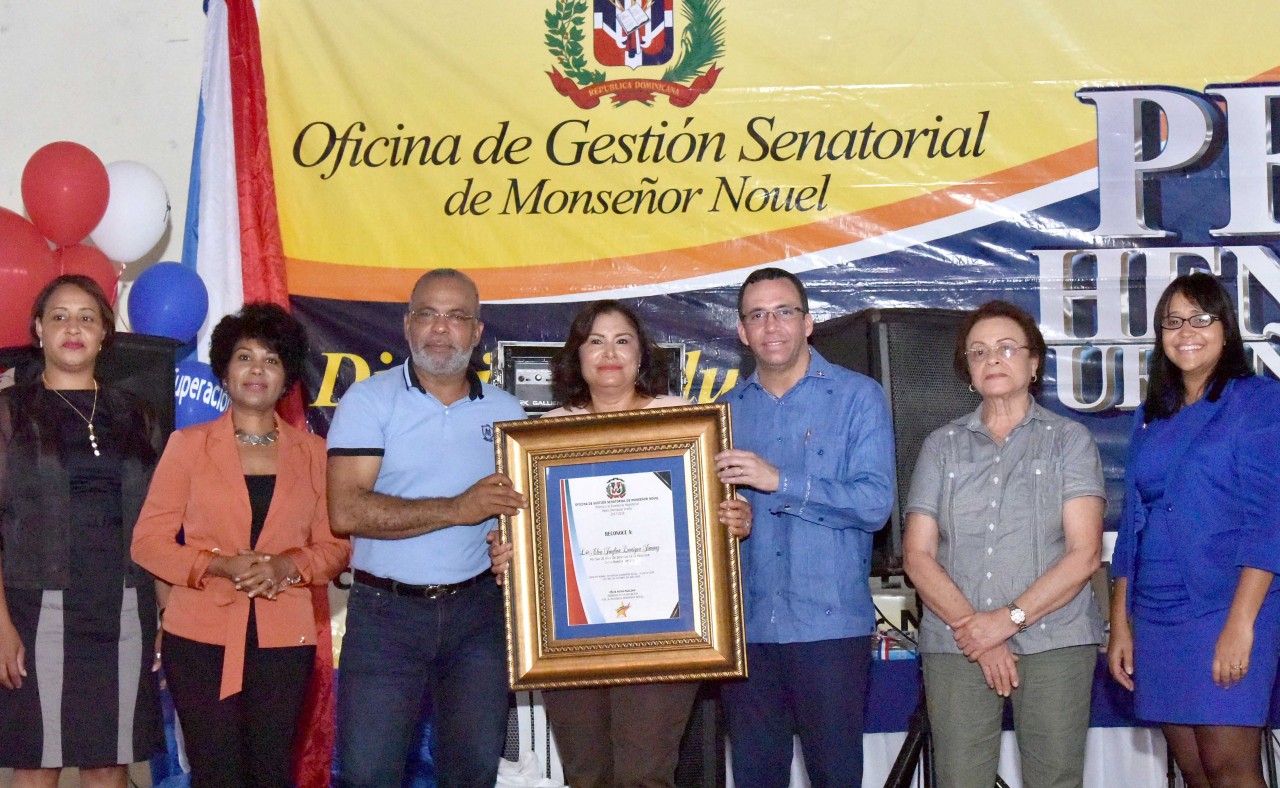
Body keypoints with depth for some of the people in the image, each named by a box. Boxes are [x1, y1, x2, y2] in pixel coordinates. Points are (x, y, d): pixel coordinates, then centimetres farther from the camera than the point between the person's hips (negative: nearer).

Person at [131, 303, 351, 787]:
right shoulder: (188, 444, 5)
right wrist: (220, 565, -14)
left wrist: (285, 566, -12)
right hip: (202, 637, -1)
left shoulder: (312, 452, 10)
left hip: (284, 638, 1)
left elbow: (336, 544, 9)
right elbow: (148, 540, 2)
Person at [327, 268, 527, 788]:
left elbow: (524, 503, 15)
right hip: (385, 609, -3)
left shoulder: (505, 412, 7)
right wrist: (456, 510, -18)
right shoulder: (369, 400, -4)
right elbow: (346, 511, -15)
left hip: (476, 609, 3)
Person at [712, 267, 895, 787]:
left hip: (830, 624, -4)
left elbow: (875, 504, -11)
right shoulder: (729, 408, 13)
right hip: (746, 625, 4)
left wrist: (779, 482, -18)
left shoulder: (857, 397, 0)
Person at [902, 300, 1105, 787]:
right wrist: (972, 628, -8)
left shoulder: (1069, 440, 8)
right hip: (956, 646, 2)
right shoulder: (942, 446, 14)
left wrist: (1011, 618, -11)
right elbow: (917, 555, 6)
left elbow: (1084, 553, -2)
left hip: (1054, 642, -1)